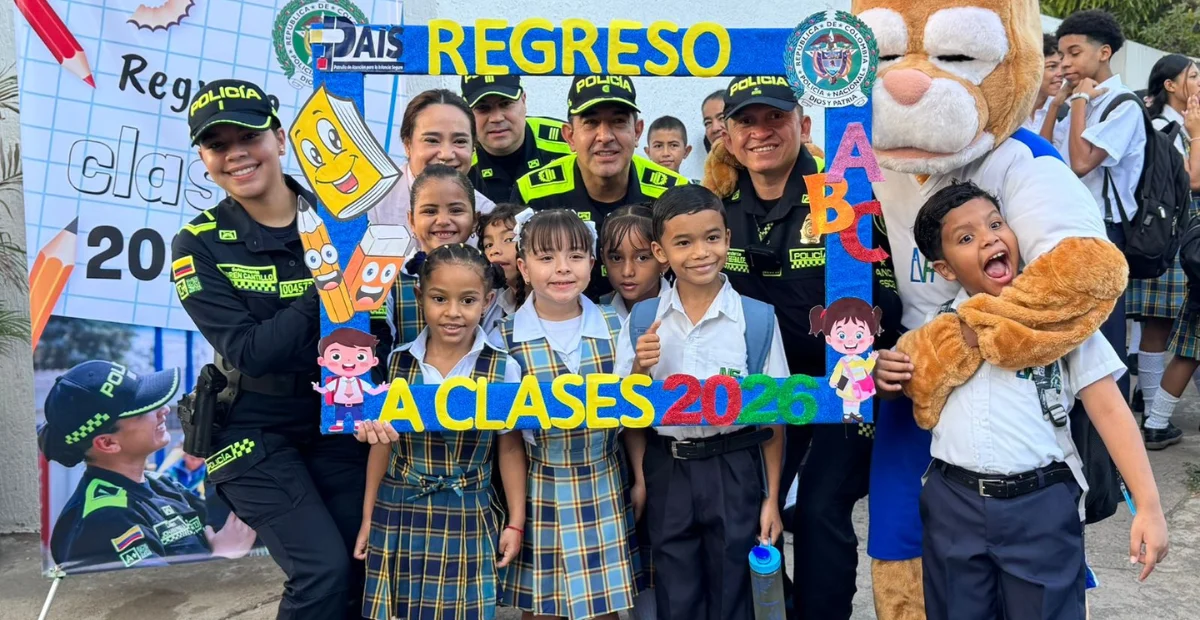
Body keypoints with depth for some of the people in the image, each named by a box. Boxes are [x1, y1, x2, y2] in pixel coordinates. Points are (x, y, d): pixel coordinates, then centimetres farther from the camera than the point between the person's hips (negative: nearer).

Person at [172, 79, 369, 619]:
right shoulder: (199, 245, -9)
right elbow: (251, 352, -19)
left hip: (334, 422, 3)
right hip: (255, 431, -2)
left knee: (365, 568, 5)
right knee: (323, 571, -11)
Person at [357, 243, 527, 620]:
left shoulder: (503, 369, -9)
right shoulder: (397, 362, -3)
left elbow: (510, 449, -1)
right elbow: (383, 441, 7)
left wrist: (515, 522, 0)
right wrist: (368, 516, 10)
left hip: (465, 518, -2)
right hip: (398, 514, 2)